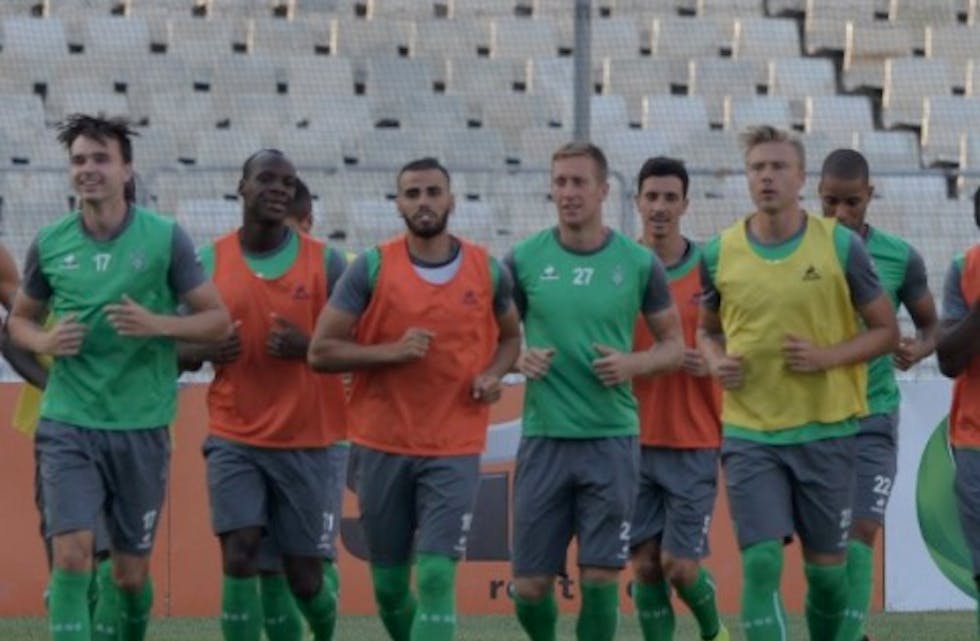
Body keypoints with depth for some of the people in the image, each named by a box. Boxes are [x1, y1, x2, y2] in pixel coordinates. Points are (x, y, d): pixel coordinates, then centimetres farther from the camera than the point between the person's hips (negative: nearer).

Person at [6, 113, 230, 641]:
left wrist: (158, 324, -18)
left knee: (131, 572, 8)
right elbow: (20, 318, 17)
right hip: (67, 423, 0)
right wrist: (43, 341, -6)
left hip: (142, 425, 0)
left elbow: (218, 320, 0)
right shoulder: (50, 243, 3)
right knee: (71, 555, -13)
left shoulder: (164, 237, -3)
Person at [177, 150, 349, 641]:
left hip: (306, 440, 0)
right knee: (239, 556, -13)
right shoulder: (209, 262, 2)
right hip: (234, 438, 0)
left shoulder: (324, 262, -1)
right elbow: (180, 350, 10)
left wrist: (308, 346, -18)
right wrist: (205, 351, -13)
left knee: (305, 573, 5)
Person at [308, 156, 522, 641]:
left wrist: (494, 373, -2)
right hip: (383, 446, 1)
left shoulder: (488, 271, 2)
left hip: (454, 449, -1)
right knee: (389, 583, 10)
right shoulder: (372, 268, -3)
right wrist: (391, 351, -18)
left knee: (436, 577, -13)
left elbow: (510, 336, 20)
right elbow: (321, 351, -4)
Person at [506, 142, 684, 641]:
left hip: (612, 437, -1)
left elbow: (674, 345, 9)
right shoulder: (524, 259, 2)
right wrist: (518, 360, -11)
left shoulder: (639, 263, 1)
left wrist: (633, 364, -10)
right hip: (543, 436, 1)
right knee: (529, 585, 2)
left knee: (599, 577, -5)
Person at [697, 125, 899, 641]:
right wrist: (716, 361, -5)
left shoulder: (840, 246, -4)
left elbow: (886, 331, 2)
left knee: (825, 567, 9)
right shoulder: (719, 253, 1)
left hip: (825, 429, 0)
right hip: (749, 433, 0)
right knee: (761, 563, -11)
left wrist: (827, 356, -15)